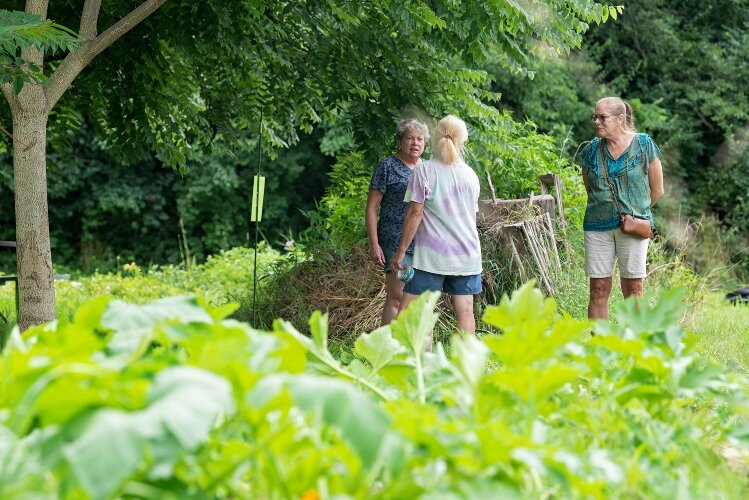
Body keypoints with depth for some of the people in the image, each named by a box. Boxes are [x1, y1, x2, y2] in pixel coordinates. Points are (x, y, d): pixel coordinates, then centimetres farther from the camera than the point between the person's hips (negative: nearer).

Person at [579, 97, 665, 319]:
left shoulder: (643, 145, -1)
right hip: (597, 225, 2)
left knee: (633, 289, 1)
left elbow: (657, 190, 6)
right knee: (598, 290, 1)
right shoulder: (591, 150, 5)